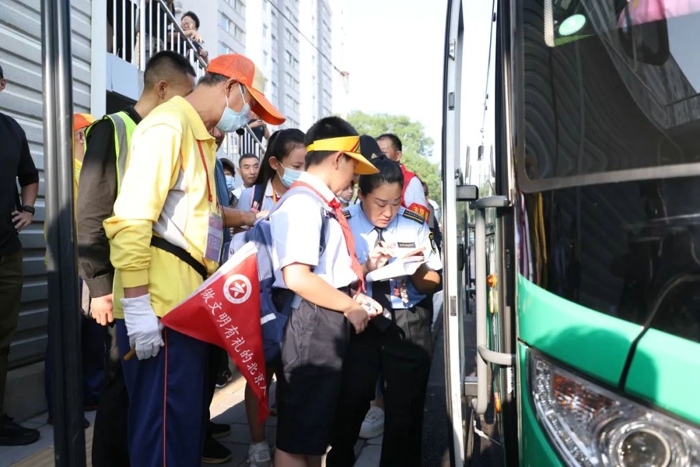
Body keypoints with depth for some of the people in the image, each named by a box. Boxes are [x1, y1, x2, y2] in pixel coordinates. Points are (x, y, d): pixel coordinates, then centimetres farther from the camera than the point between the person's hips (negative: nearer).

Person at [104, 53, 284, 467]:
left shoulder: (199, 134, 21)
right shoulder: (169, 125, -11)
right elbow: (130, 219, -21)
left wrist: (250, 218, 23)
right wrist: (137, 306, -24)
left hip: (188, 301, 10)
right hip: (161, 306, -10)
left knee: (189, 418, 18)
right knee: (166, 428, -3)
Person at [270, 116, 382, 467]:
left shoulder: (322, 204, 13)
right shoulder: (303, 203, -18)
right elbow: (296, 278, -27)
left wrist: (353, 296, 9)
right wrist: (350, 306, -16)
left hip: (329, 323, 10)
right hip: (311, 323, -10)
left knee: (316, 431, 22)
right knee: (296, 438, 3)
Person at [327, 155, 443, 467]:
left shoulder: (415, 225, 0)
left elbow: (432, 285, 4)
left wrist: (417, 269, -17)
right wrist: (365, 269, -23)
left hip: (408, 323, 2)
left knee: (405, 409, 7)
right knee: (350, 403, 4)